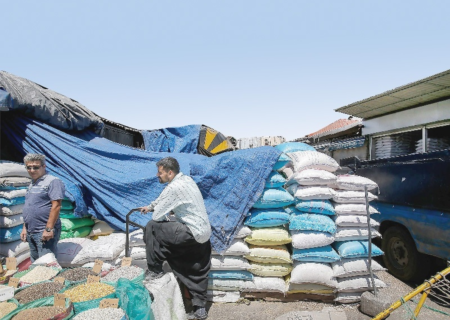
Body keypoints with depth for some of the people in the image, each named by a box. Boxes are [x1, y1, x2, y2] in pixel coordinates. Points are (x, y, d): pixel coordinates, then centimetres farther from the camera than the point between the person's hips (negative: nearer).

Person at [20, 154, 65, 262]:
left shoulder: (52, 182, -12)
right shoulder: (32, 184, 16)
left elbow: (56, 206, -19)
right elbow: (28, 209, 22)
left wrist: (49, 229, -22)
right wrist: (25, 228, 18)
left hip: (45, 232, -9)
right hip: (31, 232, 9)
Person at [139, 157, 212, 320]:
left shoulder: (174, 187, -19)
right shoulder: (186, 179, 10)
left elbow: (157, 216, -13)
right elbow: (164, 198, 27)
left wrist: (169, 217, 7)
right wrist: (150, 206, 35)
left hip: (193, 234, -9)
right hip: (204, 233, 9)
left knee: (152, 227, -4)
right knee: (196, 273, 17)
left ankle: (154, 270, 9)